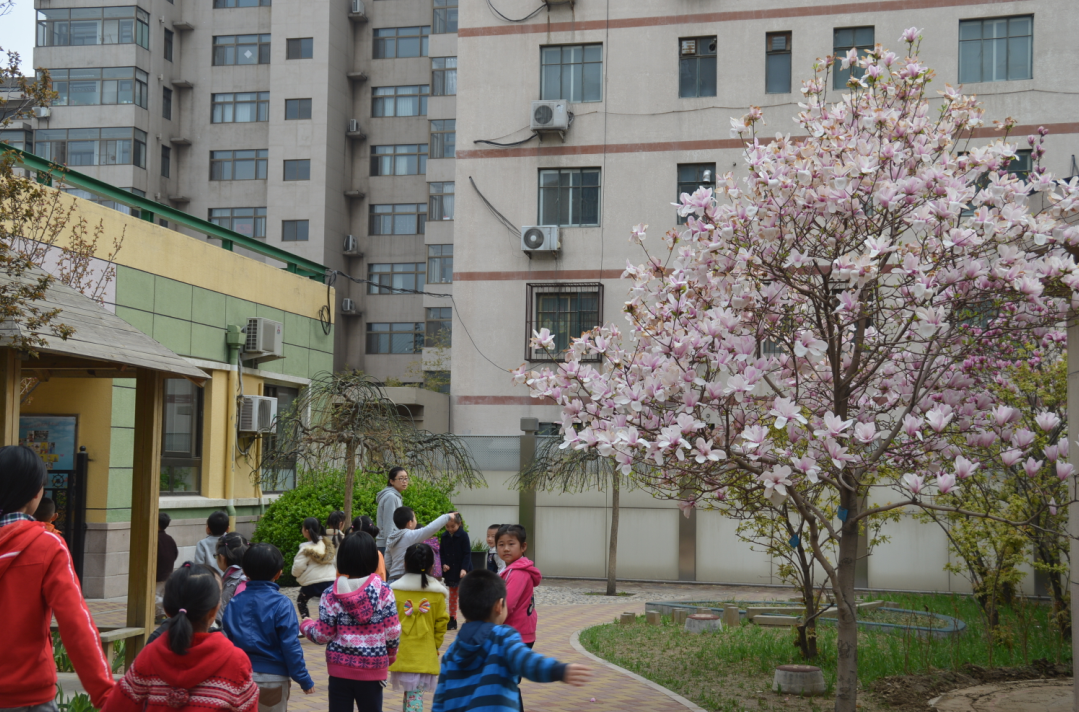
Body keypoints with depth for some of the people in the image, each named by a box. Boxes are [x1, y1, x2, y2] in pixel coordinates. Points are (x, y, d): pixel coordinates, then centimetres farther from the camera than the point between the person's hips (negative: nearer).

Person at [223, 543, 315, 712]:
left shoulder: (235, 602, -3)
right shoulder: (281, 604, -14)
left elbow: (227, 639, 2)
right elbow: (291, 646, -15)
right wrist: (304, 680, -6)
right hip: (273, 678, -4)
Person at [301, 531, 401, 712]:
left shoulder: (331, 595, -6)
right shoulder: (384, 591, -7)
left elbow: (323, 635, -5)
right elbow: (392, 633, -6)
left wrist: (305, 625, 17)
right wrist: (390, 656, 14)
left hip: (340, 668, 0)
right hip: (372, 669, 0)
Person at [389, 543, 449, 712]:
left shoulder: (395, 591, -6)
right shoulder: (437, 593, -3)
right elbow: (441, 623, 1)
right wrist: (435, 646, 13)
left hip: (402, 653, 1)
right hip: (425, 654, -1)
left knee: (409, 693, 17)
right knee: (416, 694, 0)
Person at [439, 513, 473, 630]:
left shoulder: (463, 535, -12)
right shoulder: (445, 537, 2)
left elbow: (467, 553, -13)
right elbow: (442, 553, 9)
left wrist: (464, 568, -22)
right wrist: (444, 564, -8)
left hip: (462, 572, -5)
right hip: (450, 572, 5)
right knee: (452, 597, 14)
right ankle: (452, 620, 22)